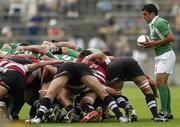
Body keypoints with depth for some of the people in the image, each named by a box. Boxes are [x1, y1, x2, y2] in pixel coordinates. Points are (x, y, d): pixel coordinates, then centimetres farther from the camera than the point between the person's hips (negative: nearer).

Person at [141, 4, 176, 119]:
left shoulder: (160, 23, -14)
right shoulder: (152, 25, 17)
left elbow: (171, 38, -22)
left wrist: (155, 43, -18)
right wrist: (150, 44, 4)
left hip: (166, 55, -10)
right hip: (160, 56, 10)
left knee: (160, 82, -16)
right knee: (163, 84, 8)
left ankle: (164, 111, -19)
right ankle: (168, 112, 9)